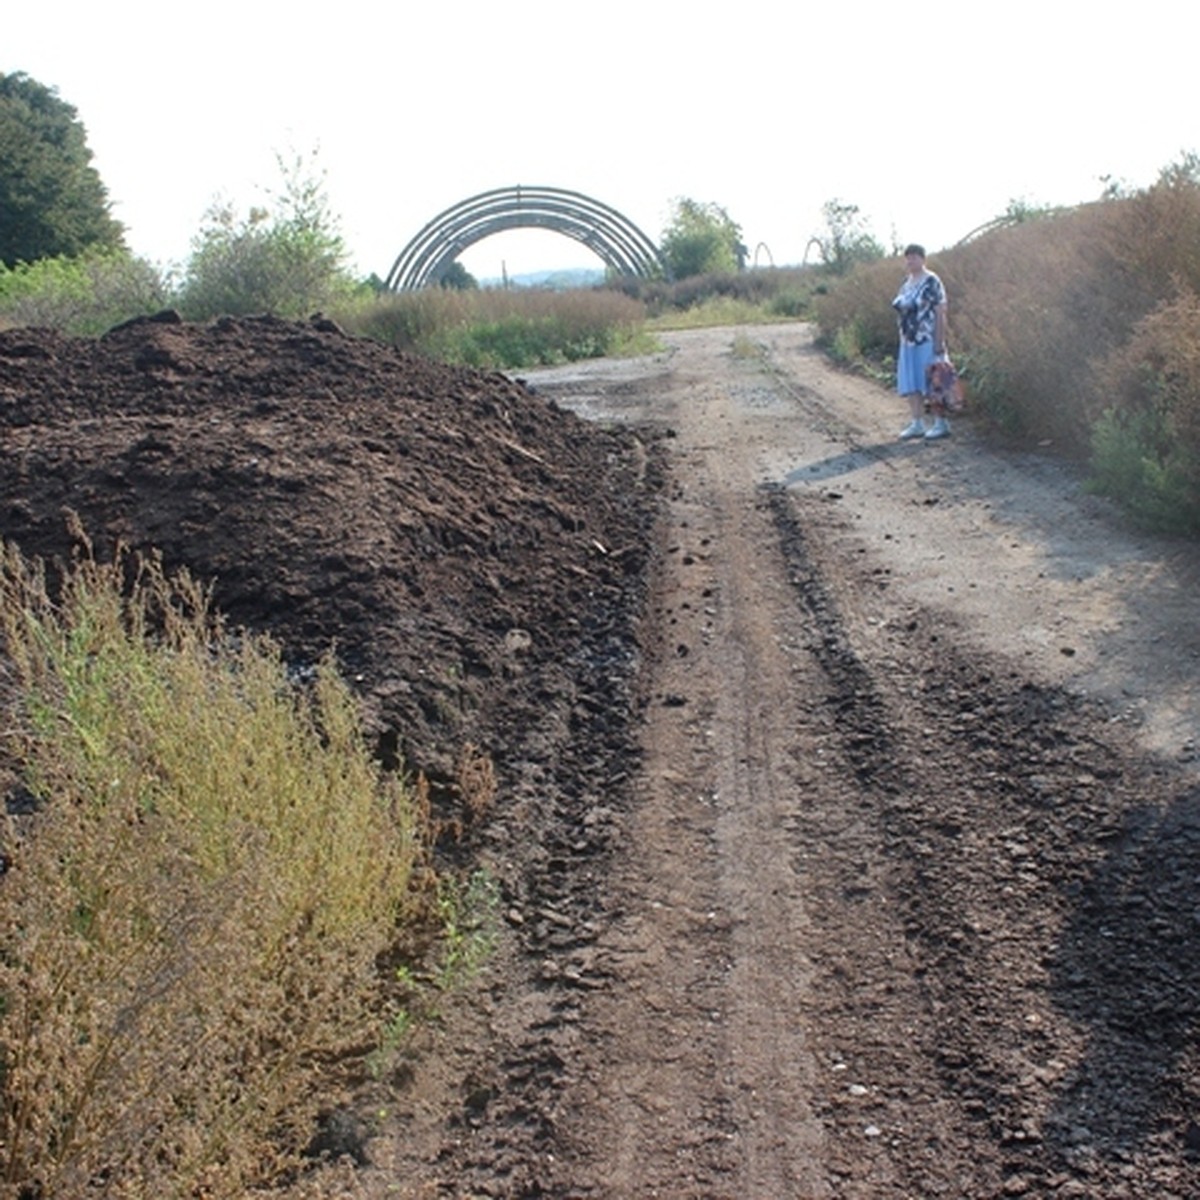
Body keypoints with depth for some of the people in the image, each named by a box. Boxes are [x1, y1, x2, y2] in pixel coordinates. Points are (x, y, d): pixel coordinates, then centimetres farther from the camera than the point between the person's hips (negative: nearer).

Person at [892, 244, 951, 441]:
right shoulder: (906, 282, 11)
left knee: (932, 384, -3)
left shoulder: (932, 282, -10)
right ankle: (917, 424, 14)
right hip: (909, 342, 7)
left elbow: (940, 314, -13)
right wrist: (902, 339, 12)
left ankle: (941, 424, 5)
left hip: (927, 341, -7)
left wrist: (939, 345, -17)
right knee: (911, 384, 7)